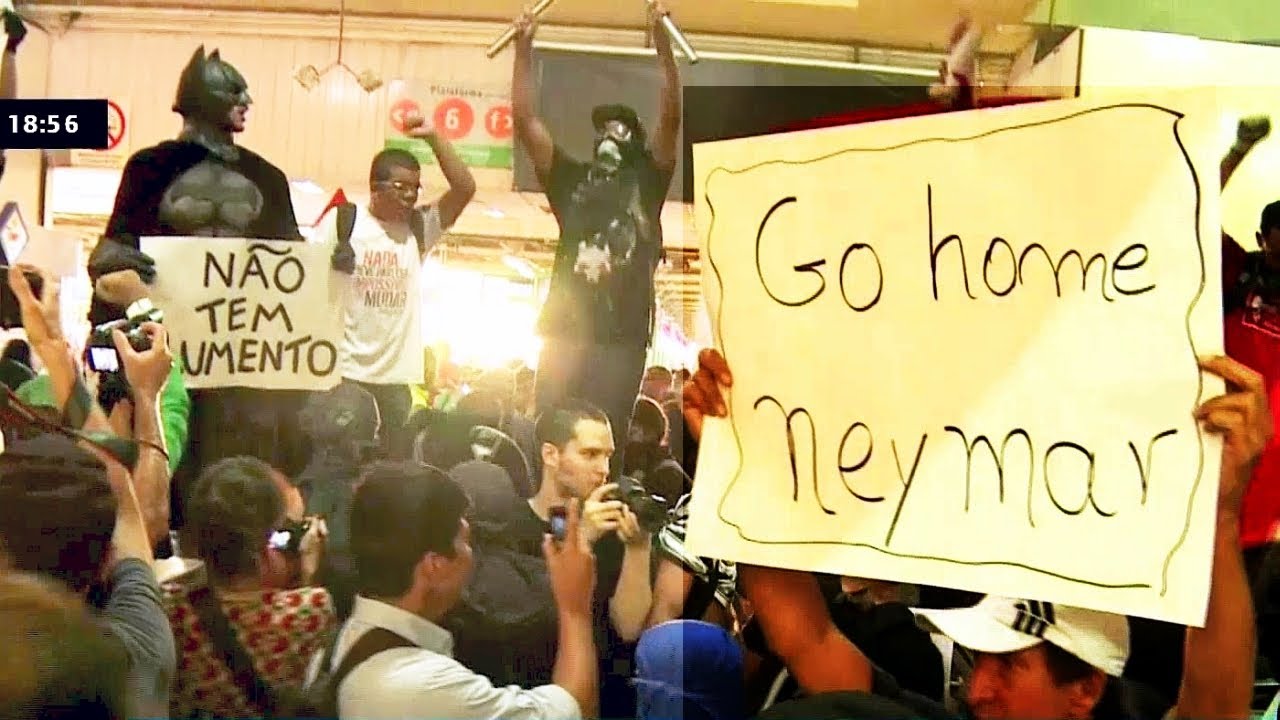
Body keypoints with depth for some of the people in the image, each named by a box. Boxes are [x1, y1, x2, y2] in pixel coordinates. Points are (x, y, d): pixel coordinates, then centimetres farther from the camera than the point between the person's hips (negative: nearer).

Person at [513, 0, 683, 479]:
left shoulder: (646, 181, 13)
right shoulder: (571, 179, 17)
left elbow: (671, 118, 0)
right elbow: (524, 121, 12)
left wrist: (662, 42, -9)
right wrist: (524, 49, 5)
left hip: (622, 335, -2)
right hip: (566, 329, 2)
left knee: (605, 441, -3)